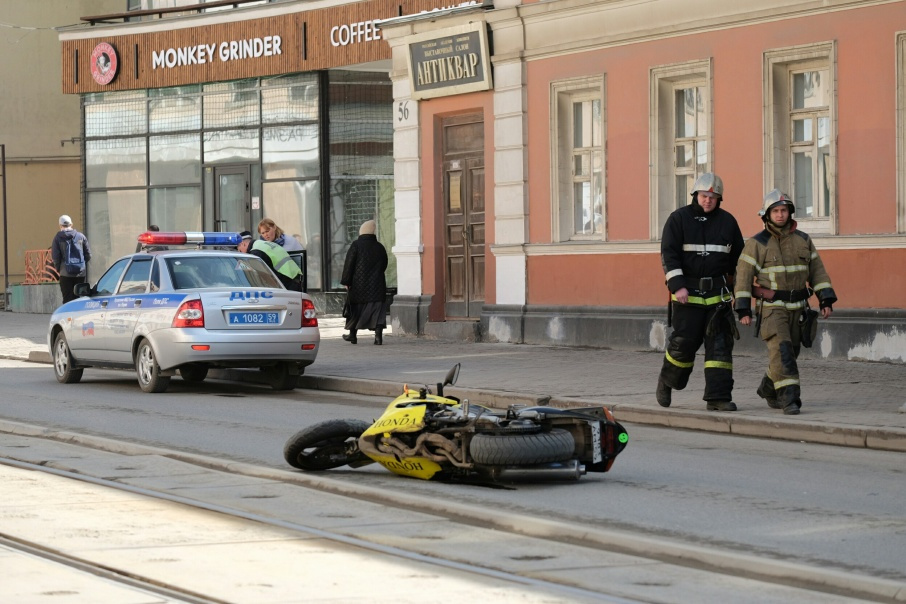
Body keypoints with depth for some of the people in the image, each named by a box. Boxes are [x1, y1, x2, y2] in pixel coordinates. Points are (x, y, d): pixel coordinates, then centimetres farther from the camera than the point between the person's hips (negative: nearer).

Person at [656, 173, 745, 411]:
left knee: (720, 344, -5)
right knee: (684, 342, -1)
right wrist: (677, 286, -18)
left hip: (718, 293, 3)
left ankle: (718, 397, -5)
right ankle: (667, 382, 26)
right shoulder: (679, 219, -1)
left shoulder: (727, 221, 9)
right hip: (687, 293, -3)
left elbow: (738, 258, 16)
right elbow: (669, 255, -8)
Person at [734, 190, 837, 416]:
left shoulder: (803, 240, 4)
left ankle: (768, 388, 38)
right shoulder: (757, 244, -8)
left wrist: (826, 301, -2)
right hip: (771, 307, -5)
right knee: (782, 352, -19)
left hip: (796, 308, 5)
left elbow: (817, 272, 7)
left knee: (788, 353, 14)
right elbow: (743, 276, -8)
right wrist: (743, 310, -14)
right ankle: (789, 399, -21)